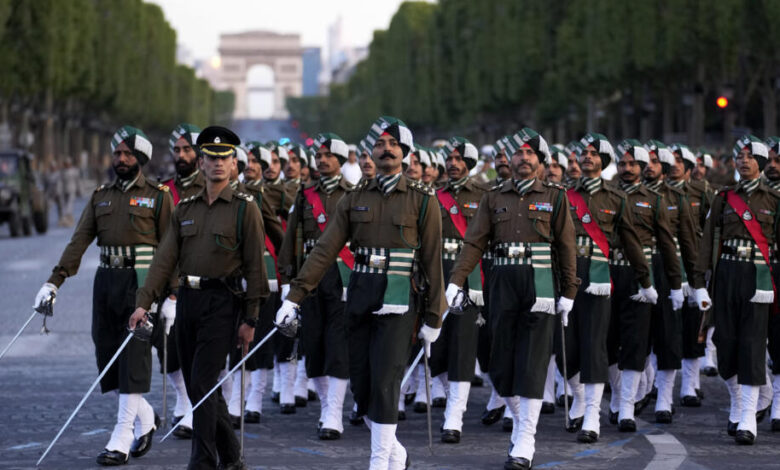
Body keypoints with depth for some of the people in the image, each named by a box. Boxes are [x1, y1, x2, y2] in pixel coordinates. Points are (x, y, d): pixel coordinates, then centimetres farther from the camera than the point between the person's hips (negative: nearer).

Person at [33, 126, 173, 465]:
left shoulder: (158, 197, 1)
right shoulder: (101, 196, 13)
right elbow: (79, 240, 6)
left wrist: (171, 296, -8)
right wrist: (54, 282, -4)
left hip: (141, 281, -5)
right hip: (106, 280, 5)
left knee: (133, 357, -8)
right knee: (106, 354, 5)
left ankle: (122, 438, -8)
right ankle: (145, 417, 26)